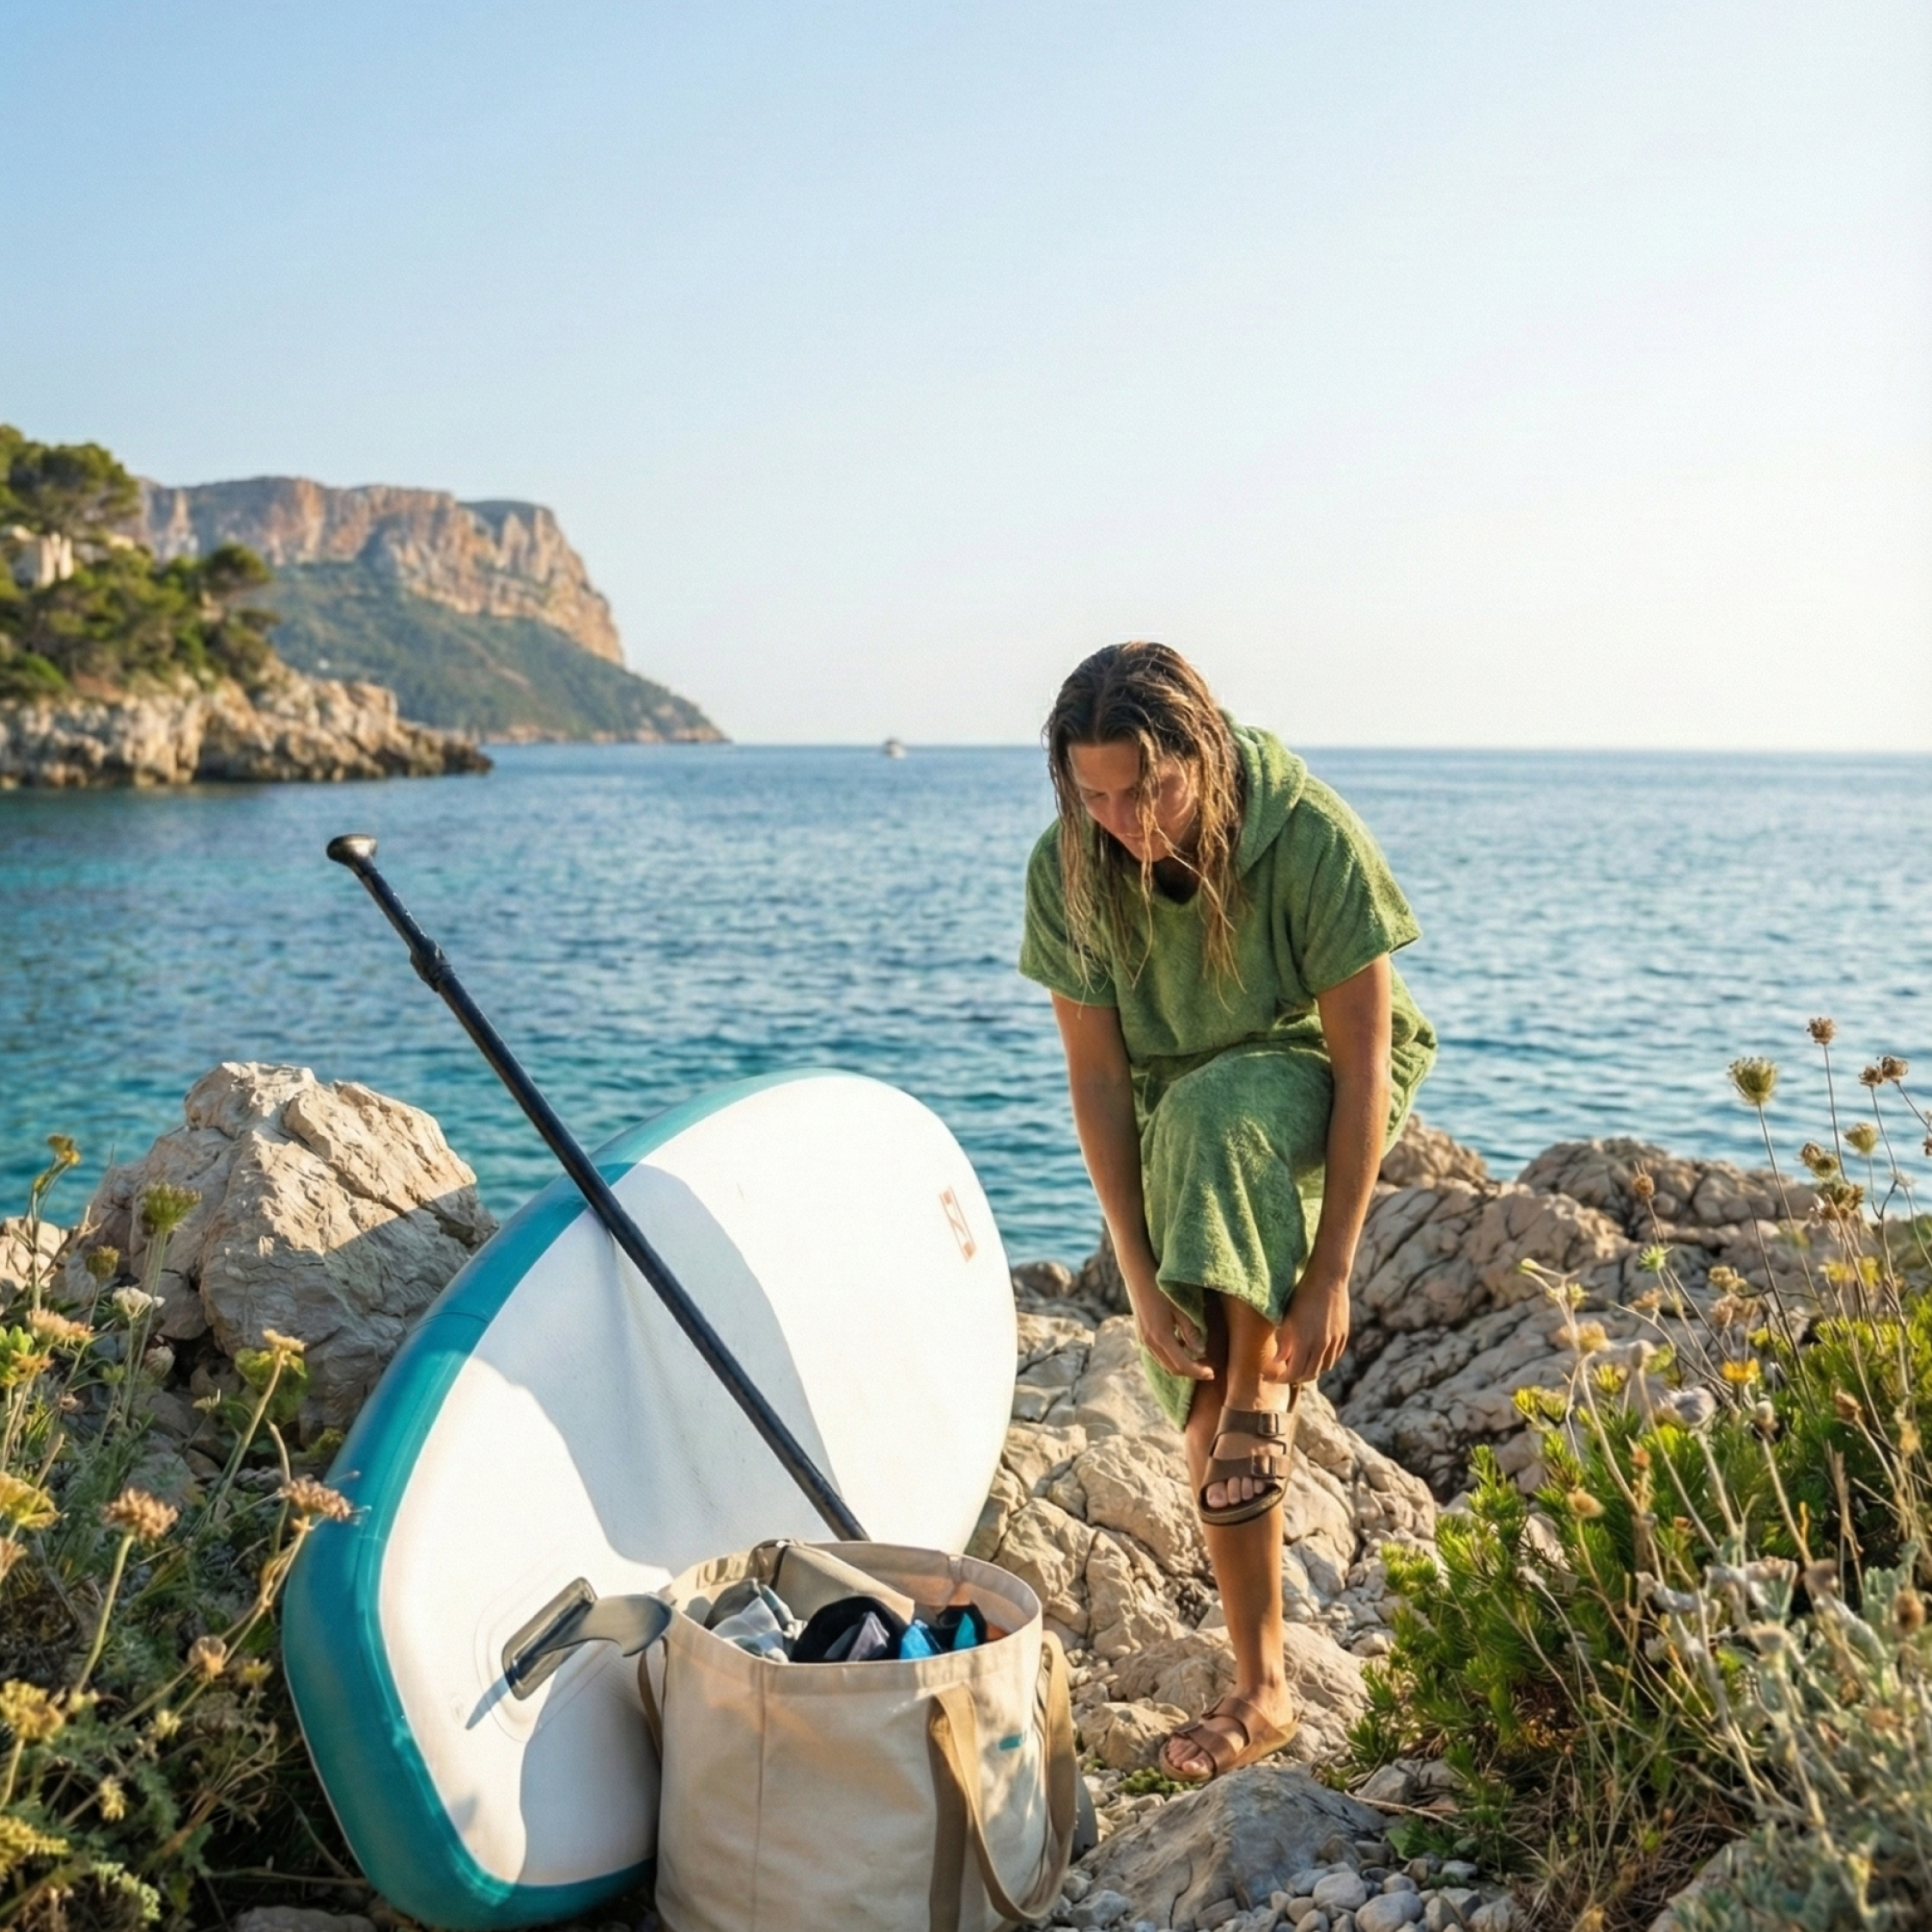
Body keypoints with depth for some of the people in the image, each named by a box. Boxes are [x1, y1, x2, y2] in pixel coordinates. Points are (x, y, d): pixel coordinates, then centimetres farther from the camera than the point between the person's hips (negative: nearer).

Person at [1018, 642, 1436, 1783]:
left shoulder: (1311, 836, -28)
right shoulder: (1069, 869, -19)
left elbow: (1363, 1063, -25)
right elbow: (1099, 1079, -15)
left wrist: (1330, 1273, -27)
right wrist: (1141, 1278, -19)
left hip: (1317, 1087, -3)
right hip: (1182, 1112, 3)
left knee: (1219, 1114, -38)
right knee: (1205, 1400, -5)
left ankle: (1265, 1399, -20)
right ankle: (1263, 1688, 7)